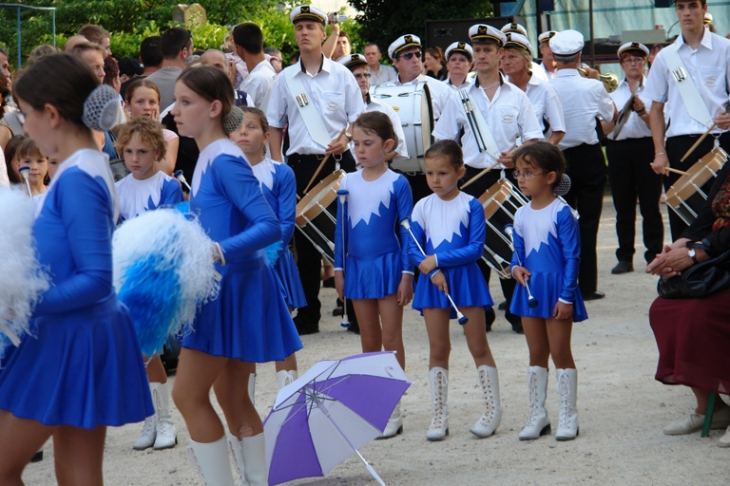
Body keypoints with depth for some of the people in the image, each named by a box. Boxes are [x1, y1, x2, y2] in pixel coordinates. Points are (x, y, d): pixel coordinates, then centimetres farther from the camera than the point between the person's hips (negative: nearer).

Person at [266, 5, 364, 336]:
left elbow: (360, 118, 4)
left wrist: (346, 138, -16)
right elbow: (274, 126, 10)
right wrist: (277, 167, 0)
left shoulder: (341, 75, 3)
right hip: (301, 164, 2)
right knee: (305, 241, 5)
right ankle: (308, 314, 12)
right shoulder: (284, 80, 7)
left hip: (337, 162, -2)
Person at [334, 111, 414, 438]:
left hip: (387, 267, -4)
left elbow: (406, 230, -6)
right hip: (357, 268, 4)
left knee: (391, 340, 0)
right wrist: (339, 269, 7)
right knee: (369, 341, 12)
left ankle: (393, 411, 4)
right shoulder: (348, 183, 4)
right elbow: (341, 229, 9)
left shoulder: (396, 184, -7)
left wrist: (407, 274, -9)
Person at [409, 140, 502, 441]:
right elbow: (413, 249, 1)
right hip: (432, 283, 3)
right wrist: (432, 271, -16)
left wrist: (437, 260, -16)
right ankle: (439, 416, 12)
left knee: (478, 346, 3)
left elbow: (476, 248, -12)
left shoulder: (471, 206, -5)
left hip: (466, 280, -3)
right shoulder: (422, 207, 4)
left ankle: (493, 409, 12)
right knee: (438, 349, 6)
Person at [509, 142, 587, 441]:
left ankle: (568, 417, 9)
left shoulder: (561, 213, -13)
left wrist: (566, 296, -15)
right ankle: (537, 415, 20)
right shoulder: (521, 215, 5)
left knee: (560, 354, 1)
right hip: (530, 291, 6)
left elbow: (572, 257, -12)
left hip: (556, 292, -6)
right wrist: (516, 268, -10)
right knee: (536, 355, 13)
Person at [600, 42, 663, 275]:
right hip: (618, 149, 3)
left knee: (650, 204, -3)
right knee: (623, 205, 4)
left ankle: (654, 254, 2)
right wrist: (621, 113, -9)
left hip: (646, 146, -3)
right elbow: (605, 129, 8)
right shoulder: (614, 94, 15)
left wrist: (642, 111, -15)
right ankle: (625, 257, 8)